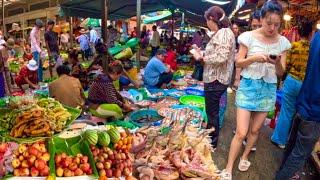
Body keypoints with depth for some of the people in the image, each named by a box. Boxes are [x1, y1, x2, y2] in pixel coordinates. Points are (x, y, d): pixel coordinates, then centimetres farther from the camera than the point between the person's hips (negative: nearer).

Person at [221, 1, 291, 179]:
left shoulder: (283, 42, 0)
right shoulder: (249, 37, -8)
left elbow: (281, 73, 1)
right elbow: (238, 63, -4)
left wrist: (277, 63, -22)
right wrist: (253, 59, -23)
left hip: (268, 89, 3)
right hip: (249, 86, -3)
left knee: (255, 130, 15)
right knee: (241, 132, -6)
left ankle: (245, 156, 41)